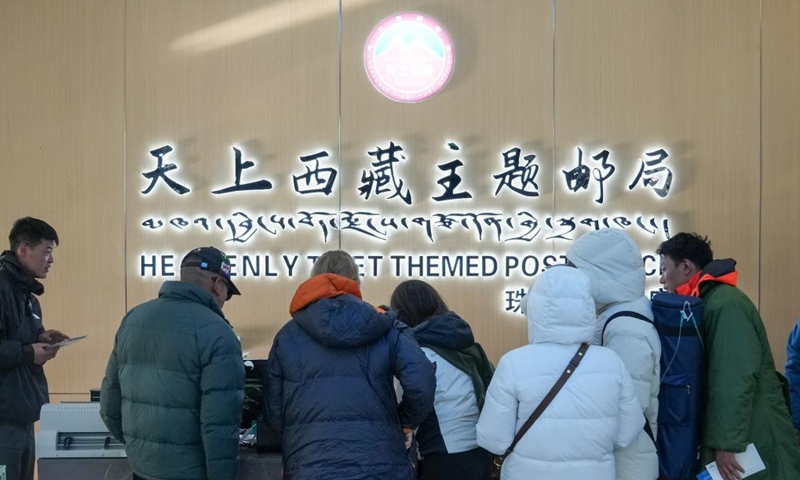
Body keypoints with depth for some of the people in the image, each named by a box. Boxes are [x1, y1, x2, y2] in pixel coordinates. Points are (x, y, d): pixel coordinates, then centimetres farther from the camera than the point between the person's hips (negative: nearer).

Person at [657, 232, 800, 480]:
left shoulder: (726, 304, -16)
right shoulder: (707, 303, 14)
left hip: (754, 440, -9)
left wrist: (727, 443, -25)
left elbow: (736, 379, -24)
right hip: (736, 433, 9)